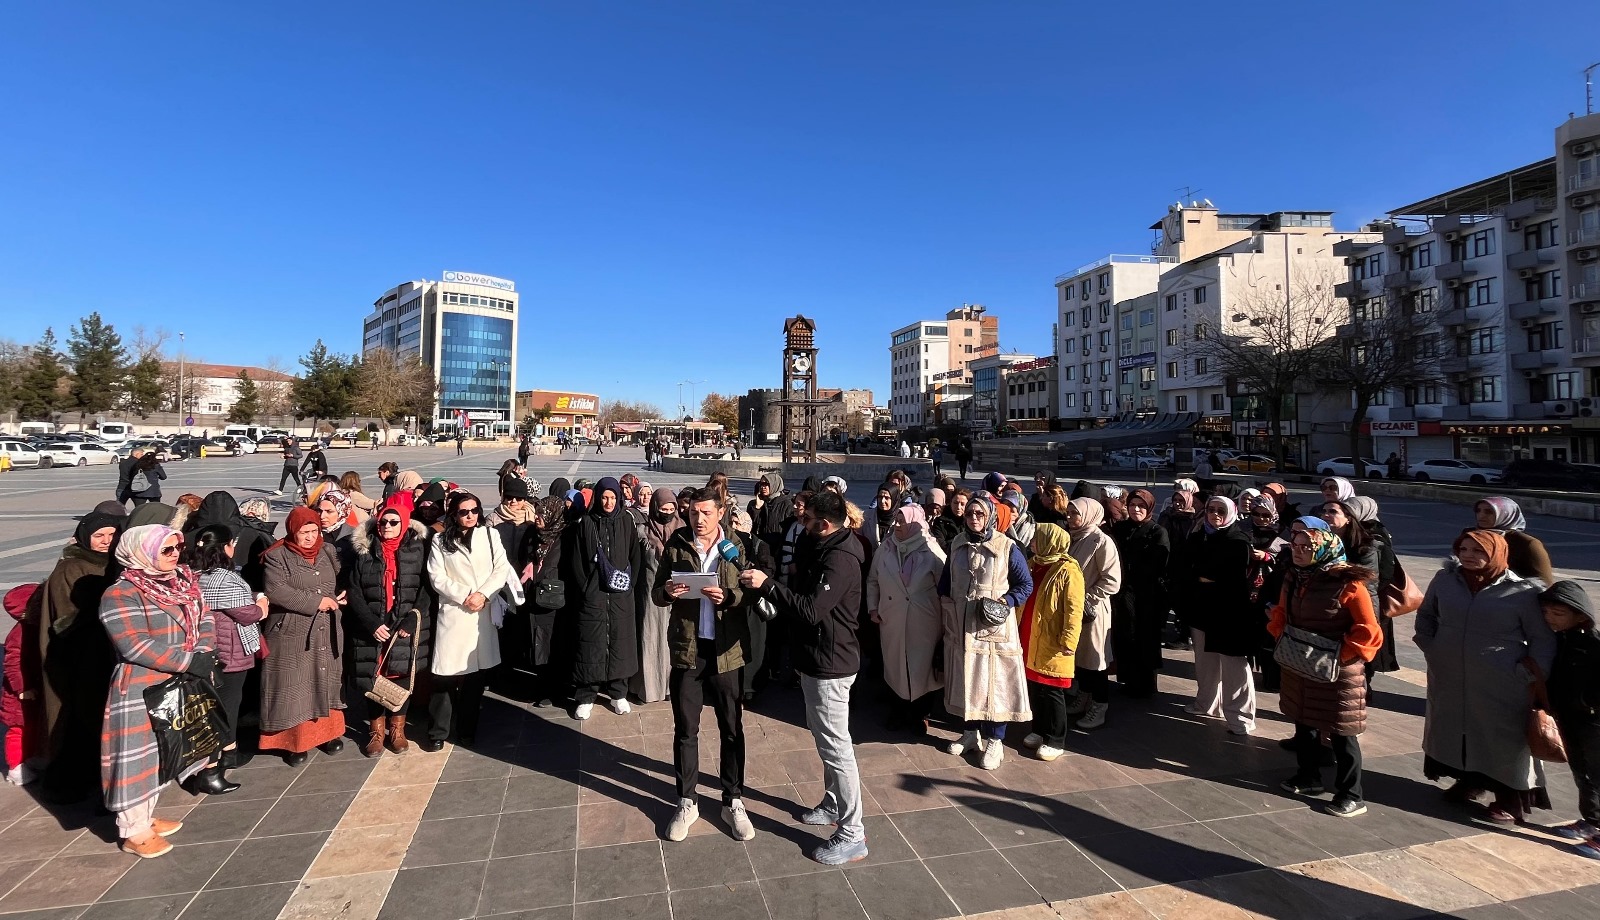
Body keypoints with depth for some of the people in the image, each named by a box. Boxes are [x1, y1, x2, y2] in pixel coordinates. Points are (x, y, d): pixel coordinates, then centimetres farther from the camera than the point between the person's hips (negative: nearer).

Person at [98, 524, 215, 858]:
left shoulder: (183, 583, 6)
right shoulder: (120, 595, -16)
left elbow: (205, 620, 3)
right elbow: (136, 646, -23)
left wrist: (204, 655, -15)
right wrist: (190, 662, -23)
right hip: (139, 691, -7)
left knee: (161, 755, 18)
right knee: (138, 756, 3)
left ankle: (146, 817, 33)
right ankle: (134, 832, 17)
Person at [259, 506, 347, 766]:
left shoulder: (328, 551, 7)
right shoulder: (277, 557, -8)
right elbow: (275, 591, -20)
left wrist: (339, 598, 0)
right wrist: (316, 602, -19)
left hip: (326, 633, 5)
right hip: (292, 634, -5)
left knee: (325, 683, 14)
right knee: (293, 689, 3)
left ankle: (326, 732, 26)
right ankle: (294, 741, 15)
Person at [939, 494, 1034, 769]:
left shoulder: (1007, 547, -9)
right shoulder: (957, 544, 5)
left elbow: (1026, 584, -4)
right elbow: (945, 579, 17)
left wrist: (1006, 602, -17)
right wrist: (944, 600, 3)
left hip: (994, 627, -4)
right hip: (961, 626, 5)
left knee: (995, 681, 2)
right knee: (966, 679, 13)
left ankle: (995, 740, 16)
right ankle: (971, 731, 30)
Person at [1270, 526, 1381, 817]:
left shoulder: (1348, 583, -18)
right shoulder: (1292, 578, 2)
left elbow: (1368, 630, -16)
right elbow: (1281, 613, 15)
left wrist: (1340, 655, -18)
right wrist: (1281, 637, 0)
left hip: (1338, 673, -7)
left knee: (1342, 735, 4)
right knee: (1303, 724, 19)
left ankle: (1352, 796, 18)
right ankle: (1308, 778, 36)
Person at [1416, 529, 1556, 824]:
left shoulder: (1522, 591, -11)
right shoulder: (1445, 579, -2)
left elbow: (1543, 639, -3)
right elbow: (1425, 614, 14)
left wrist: (1531, 675, -9)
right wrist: (1429, 647, 5)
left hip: (1502, 686, -4)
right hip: (1449, 679, 4)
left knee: (1504, 738, 6)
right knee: (1453, 730, 15)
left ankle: (1511, 800, 22)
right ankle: (1468, 782, 35)